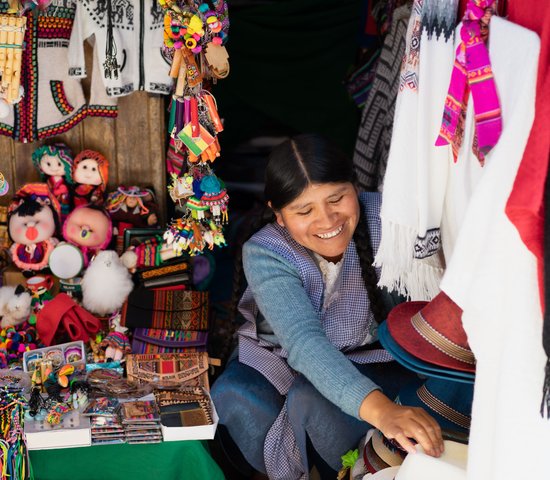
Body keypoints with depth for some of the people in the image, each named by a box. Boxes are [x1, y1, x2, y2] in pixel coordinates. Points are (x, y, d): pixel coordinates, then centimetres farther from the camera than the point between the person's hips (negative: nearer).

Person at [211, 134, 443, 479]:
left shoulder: (383, 216, -20)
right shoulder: (264, 254, -23)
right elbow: (303, 340, -38)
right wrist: (379, 409, -54)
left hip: (372, 361, -1)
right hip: (281, 363, 1)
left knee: (311, 399, -31)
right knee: (233, 398, -27)